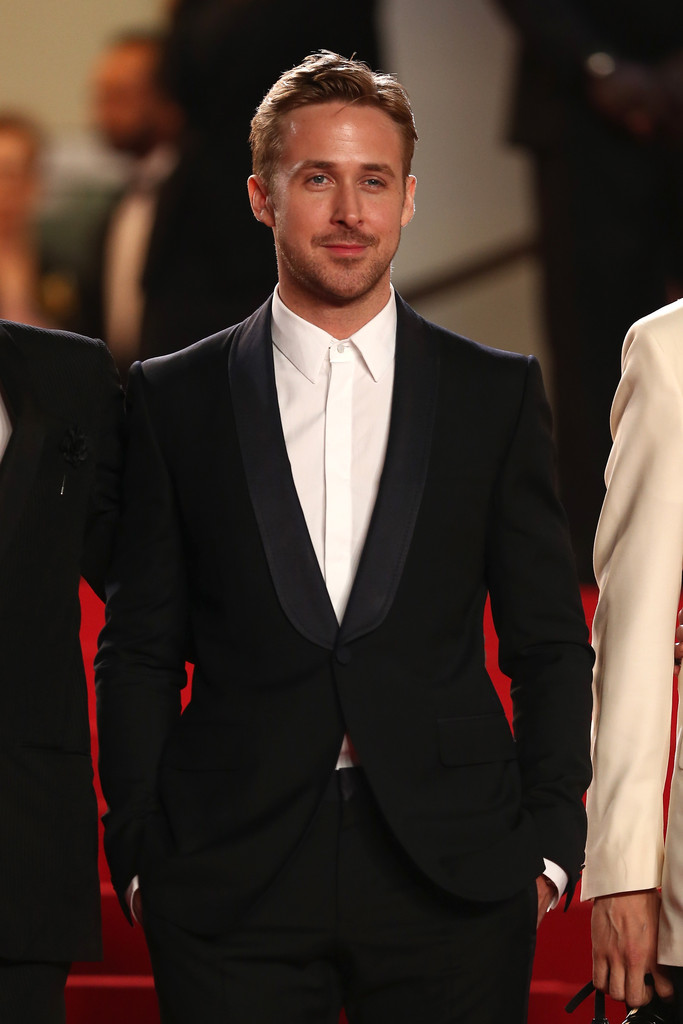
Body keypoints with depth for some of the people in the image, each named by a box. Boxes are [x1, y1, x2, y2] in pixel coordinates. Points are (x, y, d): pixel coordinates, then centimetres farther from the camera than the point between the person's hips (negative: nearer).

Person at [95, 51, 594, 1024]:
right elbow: (139, 651, 7)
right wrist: (137, 853, 0)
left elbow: (549, 643, 9)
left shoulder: (497, 393, 8)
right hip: (230, 887, 0)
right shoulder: (175, 398, 7)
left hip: (452, 872, 0)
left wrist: (550, 842, 0)